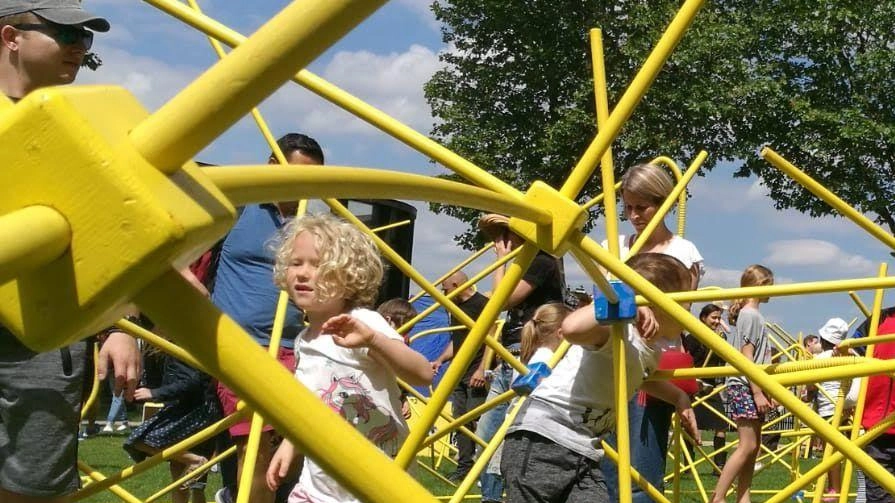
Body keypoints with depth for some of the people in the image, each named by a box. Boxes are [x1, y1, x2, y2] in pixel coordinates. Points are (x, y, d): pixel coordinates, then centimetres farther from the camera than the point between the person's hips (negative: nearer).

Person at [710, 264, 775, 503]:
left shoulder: (752, 314, 17)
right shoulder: (751, 315, -11)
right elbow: (746, 358, -16)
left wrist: (764, 391, 19)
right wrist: (757, 393, -19)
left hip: (752, 387, 10)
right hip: (744, 386, -10)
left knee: (753, 445, 8)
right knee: (747, 445, -12)